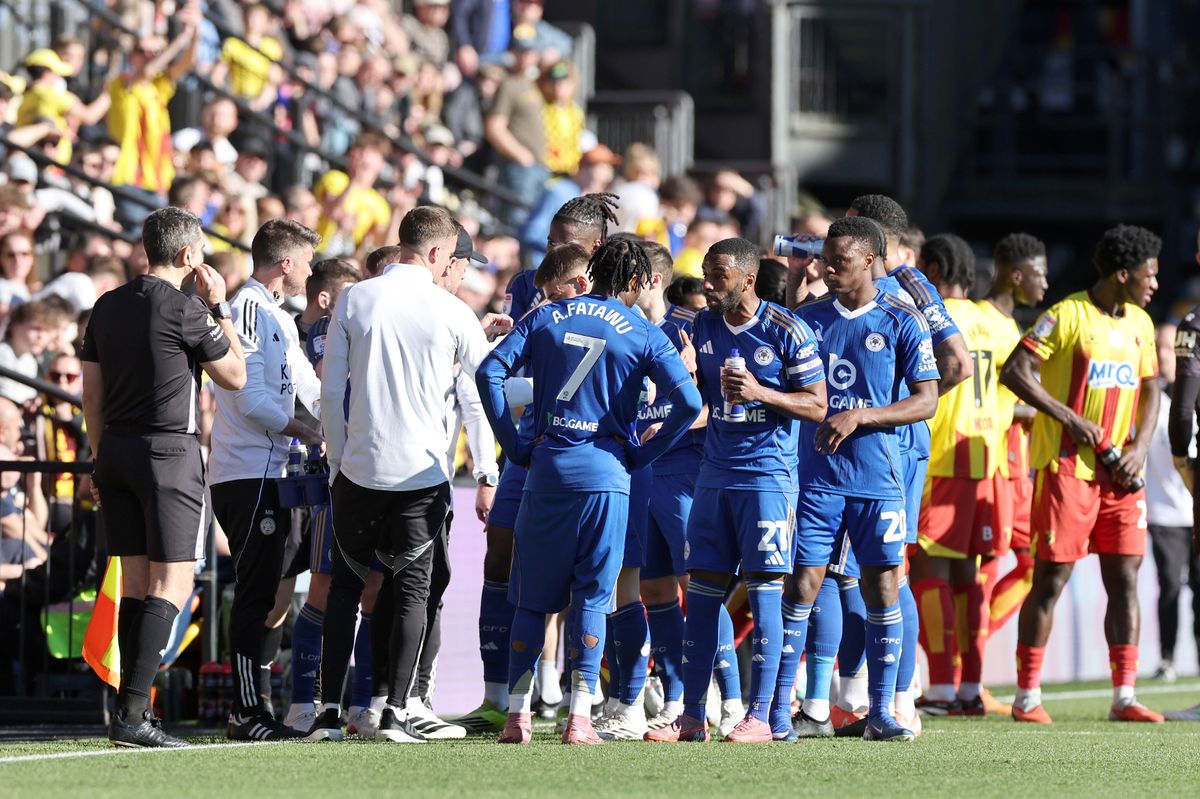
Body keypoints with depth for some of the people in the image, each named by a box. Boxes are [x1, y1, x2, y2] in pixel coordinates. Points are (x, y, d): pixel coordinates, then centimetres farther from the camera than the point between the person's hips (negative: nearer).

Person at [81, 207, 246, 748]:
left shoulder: (107, 307, 9)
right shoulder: (185, 309, -11)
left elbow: (90, 392, 13)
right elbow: (234, 376, 0)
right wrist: (218, 307, 5)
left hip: (116, 448, 7)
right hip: (170, 451, -7)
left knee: (135, 583, 10)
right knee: (172, 585, -6)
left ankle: (131, 710, 8)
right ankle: (132, 715, -17)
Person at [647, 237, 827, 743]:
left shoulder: (787, 332, -9)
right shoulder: (703, 326, 8)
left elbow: (817, 406, -8)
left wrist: (760, 393, -21)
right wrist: (685, 375, -6)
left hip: (767, 473, -6)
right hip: (715, 470, 6)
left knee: (764, 590, -6)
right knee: (702, 591, 3)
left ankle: (760, 716, -2)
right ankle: (692, 716, 7)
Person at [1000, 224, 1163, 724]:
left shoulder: (1140, 324, 12)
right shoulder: (1067, 316, -9)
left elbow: (1149, 389, 18)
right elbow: (1014, 371, -13)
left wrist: (1140, 446, 0)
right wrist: (1069, 419, -17)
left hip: (1120, 471, 6)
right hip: (1067, 466, -6)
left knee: (1125, 579, 3)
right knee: (1051, 578, -4)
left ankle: (1124, 696, 5)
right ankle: (1027, 696, 1)